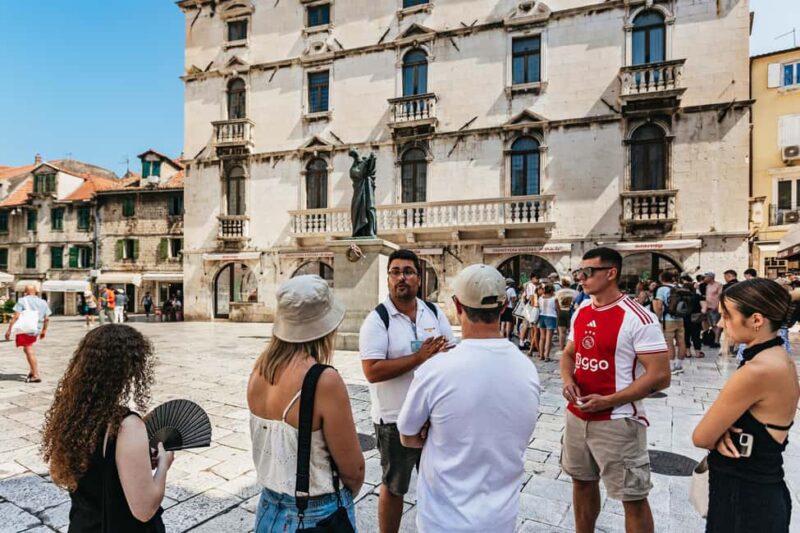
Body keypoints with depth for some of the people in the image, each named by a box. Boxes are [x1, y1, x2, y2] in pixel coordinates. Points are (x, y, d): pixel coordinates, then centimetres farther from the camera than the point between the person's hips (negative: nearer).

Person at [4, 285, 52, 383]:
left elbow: (16, 317, -12)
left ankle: (36, 376, -5)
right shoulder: (43, 302, 9)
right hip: (37, 330, 5)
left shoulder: (22, 301, -5)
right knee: (28, 349, 23)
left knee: (29, 351, -4)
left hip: (25, 329, -5)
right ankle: (32, 371, 20)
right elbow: (47, 319, 11)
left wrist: (9, 329, -8)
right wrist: (44, 330, 21)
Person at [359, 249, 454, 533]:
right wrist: (419, 357, -24)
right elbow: (372, 371, -23)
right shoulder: (377, 319, -15)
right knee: (393, 486, 15)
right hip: (395, 419, -4)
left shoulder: (435, 312, 0)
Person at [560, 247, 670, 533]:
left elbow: (660, 376, -19)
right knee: (582, 481, 22)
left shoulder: (638, 319, -17)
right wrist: (567, 379, -5)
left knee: (633, 498, 9)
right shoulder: (581, 313, 6)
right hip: (577, 416, 7)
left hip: (618, 422, -7)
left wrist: (607, 400, -21)